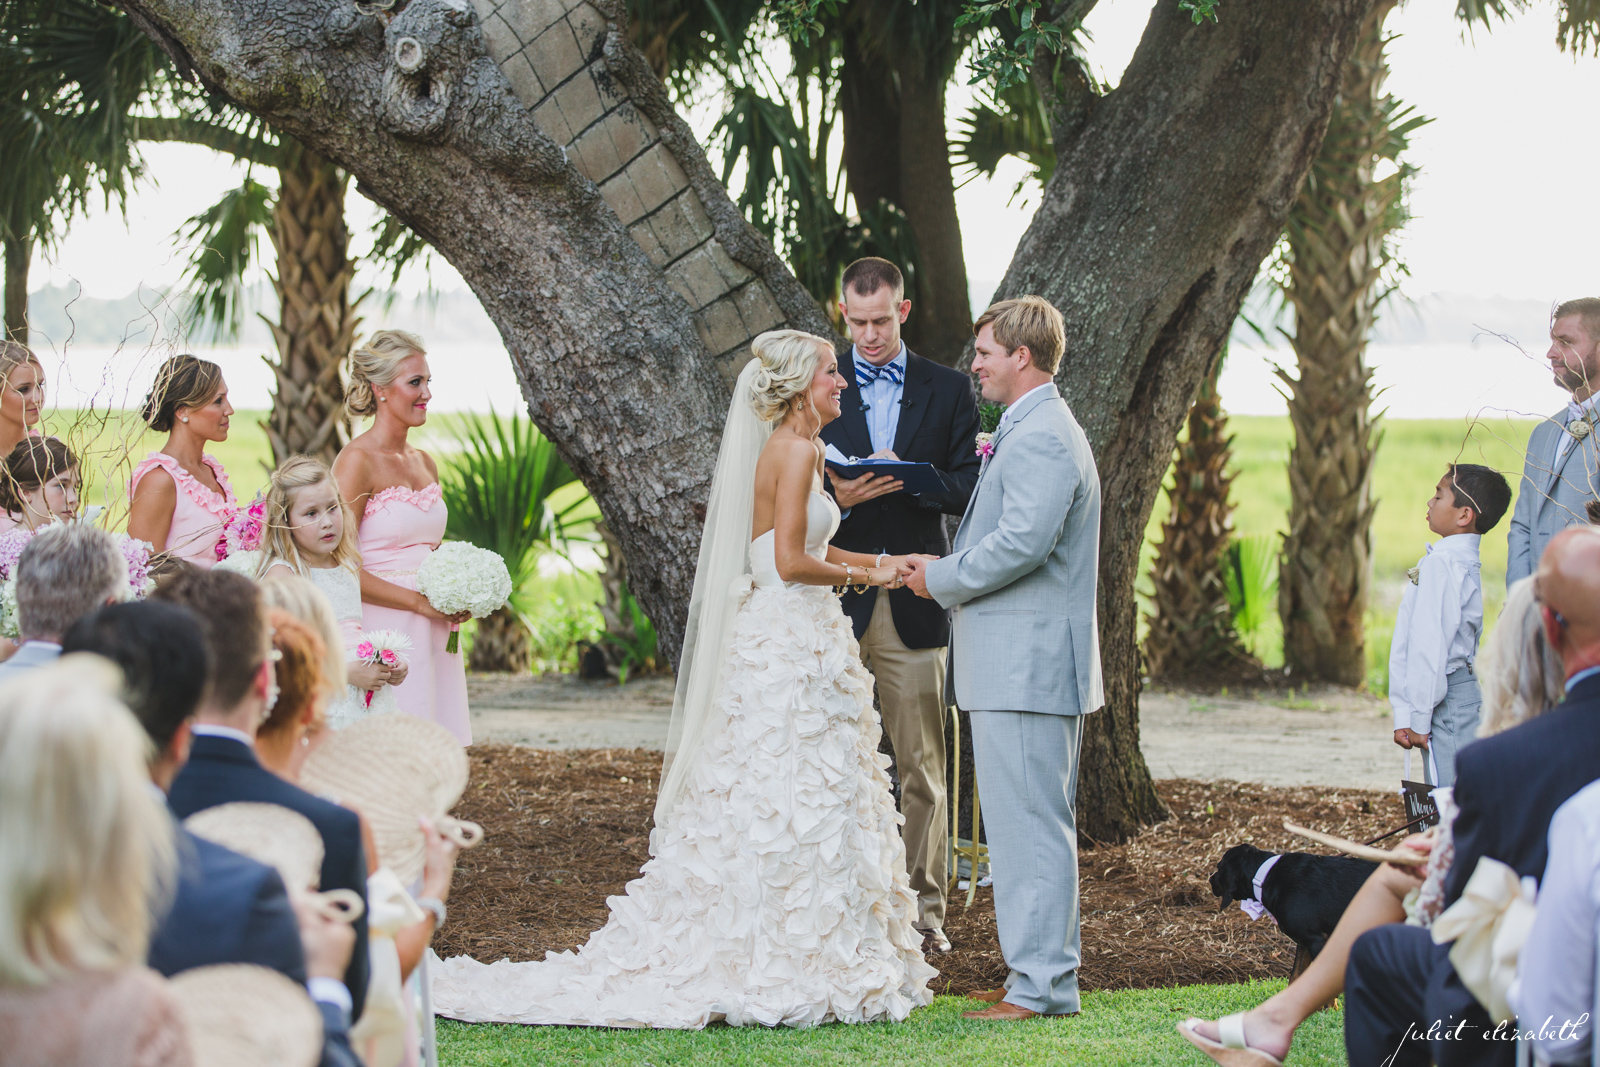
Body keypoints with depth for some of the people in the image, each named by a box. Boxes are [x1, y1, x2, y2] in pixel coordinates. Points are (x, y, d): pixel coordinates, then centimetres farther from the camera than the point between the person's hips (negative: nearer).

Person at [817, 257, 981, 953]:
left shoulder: (948, 390, 10)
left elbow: (971, 486, 5)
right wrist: (837, 496, -14)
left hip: (914, 602, 0)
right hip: (835, 601, 0)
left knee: (922, 767, 2)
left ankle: (924, 909, 9)